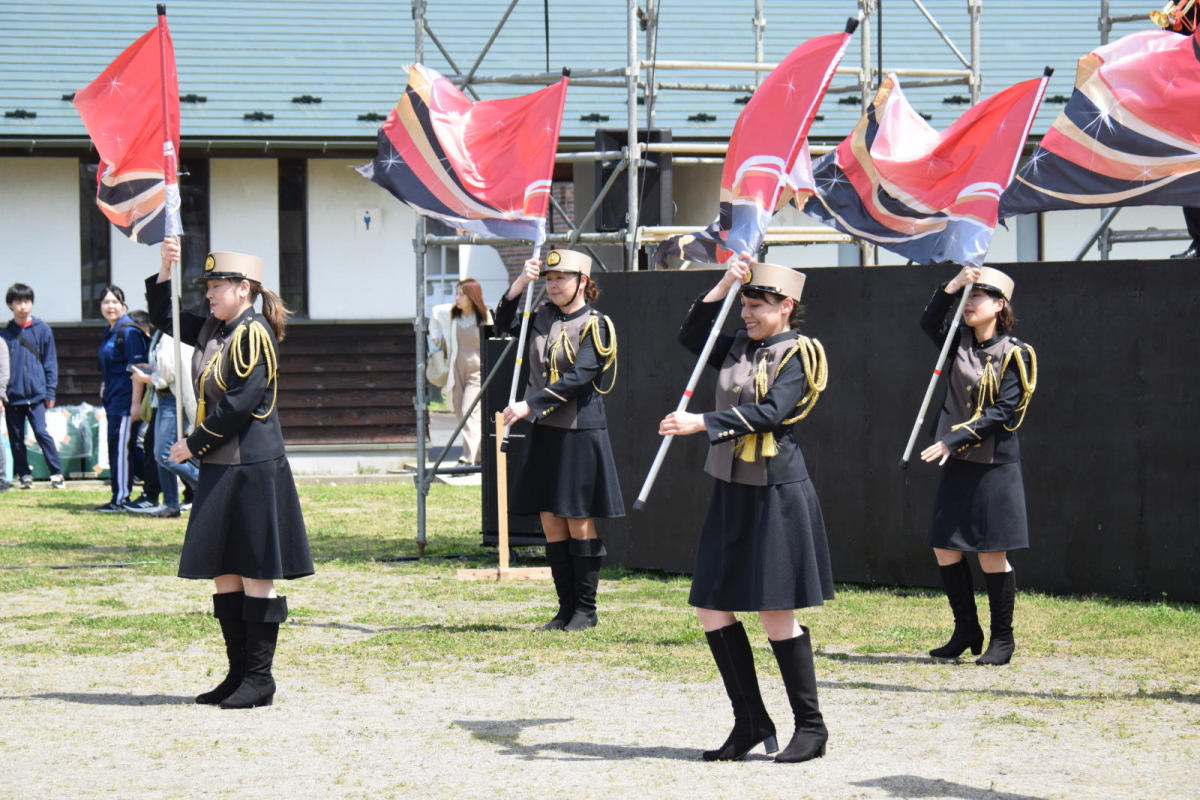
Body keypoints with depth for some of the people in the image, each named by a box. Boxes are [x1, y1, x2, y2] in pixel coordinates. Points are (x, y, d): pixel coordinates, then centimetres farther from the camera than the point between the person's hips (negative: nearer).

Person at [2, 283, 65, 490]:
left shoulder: (42, 330, 1)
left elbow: (50, 362, 3)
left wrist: (50, 391, -2)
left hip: (36, 393, -2)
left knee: (41, 432, -11)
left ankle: (57, 473, -5)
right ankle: (24, 475, 16)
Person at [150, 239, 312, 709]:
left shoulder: (253, 335, -12)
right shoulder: (214, 331, 13)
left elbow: (238, 404, -19)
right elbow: (165, 318, 27)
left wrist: (193, 446, -12)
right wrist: (165, 270, 11)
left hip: (252, 472, -9)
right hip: (221, 471, 9)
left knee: (254, 576, -4)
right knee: (224, 575, 10)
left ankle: (260, 679, 0)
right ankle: (239, 674, 16)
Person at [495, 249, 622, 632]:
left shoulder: (594, 326, -9)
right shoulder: (544, 318, 10)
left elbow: (577, 379, -17)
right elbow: (505, 324, 11)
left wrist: (530, 405, -22)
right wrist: (520, 284, -2)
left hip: (579, 433, -6)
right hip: (543, 431, 6)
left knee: (579, 521, -1)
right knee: (551, 521, 7)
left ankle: (586, 609, 7)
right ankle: (566, 607, 13)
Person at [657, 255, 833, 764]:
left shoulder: (797, 355, -9)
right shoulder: (740, 348, 13)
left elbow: (769, 412, -21)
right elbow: (691, 338, 14)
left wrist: (700, 423, -28)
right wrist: (724, 285, 4)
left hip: (776, 498, -8)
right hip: (731, 494, 8)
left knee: (777, 616, -5)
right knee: (712, 609, 5)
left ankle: (811, 726, 7)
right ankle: (751, 723, 13)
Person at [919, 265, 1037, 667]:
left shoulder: (1014, 354, -7)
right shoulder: (962, 343, 9)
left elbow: (1002, 412, -14)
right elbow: (930, 323, -7)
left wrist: (954, 439, -21)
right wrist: (950, 287, -18)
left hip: (994, 467, -6)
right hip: (957, 464, 6)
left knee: (991, 554, -2)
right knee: (945, 548, 5)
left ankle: (1002, 638, 10)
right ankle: (966, 632, 19)